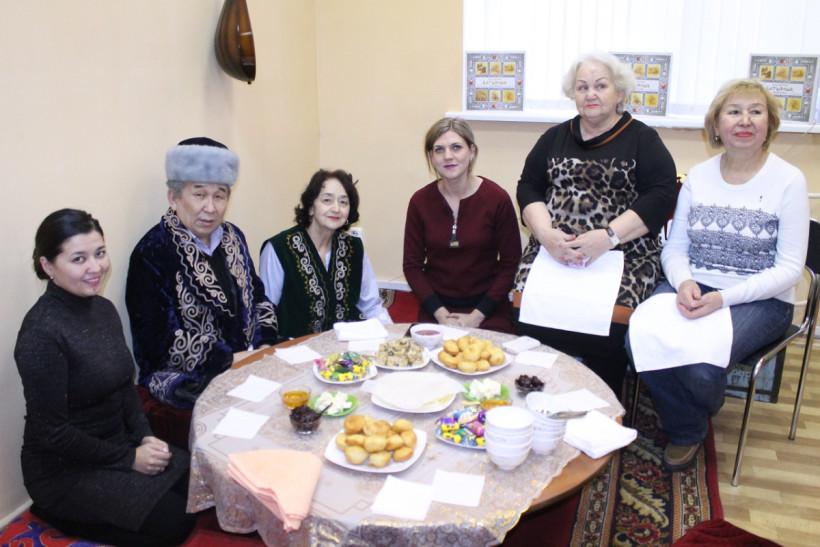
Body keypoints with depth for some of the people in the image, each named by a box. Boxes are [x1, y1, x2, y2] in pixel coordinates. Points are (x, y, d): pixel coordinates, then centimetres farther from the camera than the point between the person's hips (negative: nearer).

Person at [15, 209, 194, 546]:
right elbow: (52, 432, -21)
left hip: (117, 444, 8)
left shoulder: (103, 309, 0)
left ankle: (91, 510, 14)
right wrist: (129, 458, -16)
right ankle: (61, 515, 5)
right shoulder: (42, 333, -24)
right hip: (65, 470, -7)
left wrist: (144, 436, -4)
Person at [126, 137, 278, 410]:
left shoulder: (233, 238, 10)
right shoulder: (152, 253, -11)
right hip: (181, 377, -7)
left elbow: (258, 298, 18)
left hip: (245, 363, 7)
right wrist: (231, 358, -16)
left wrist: (264, 347, 0)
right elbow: (158, 340, -16)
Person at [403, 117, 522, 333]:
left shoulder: (497, 198, -7)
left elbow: (510, 264, -4)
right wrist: (441, 314, -9)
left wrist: (477, 315, -11)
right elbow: (412, 266, 2)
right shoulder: (420, 201, -1)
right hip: (436, 310, 1)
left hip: (488, 311, -1)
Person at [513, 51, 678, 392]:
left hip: (622, 254, -2)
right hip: (551, 249, 3)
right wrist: (546, 233, -9)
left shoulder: (642, 140, 9)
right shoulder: (555, 138, 20)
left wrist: (608, 236, -17)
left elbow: (660, 197, -4)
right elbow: (528, 187, 11)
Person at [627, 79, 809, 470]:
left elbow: (789, 269, -8)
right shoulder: (698, 176, 7)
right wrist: (684, 283, -16)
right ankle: (687, 430, 4)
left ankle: (700, 412, 13)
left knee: (700, 363, -30)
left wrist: (722, 298, -21)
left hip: (760, 301, -3)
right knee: (638, 342, -25)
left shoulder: (789, 181, -4)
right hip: (692, 288, 3)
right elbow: (674, 248, 8)